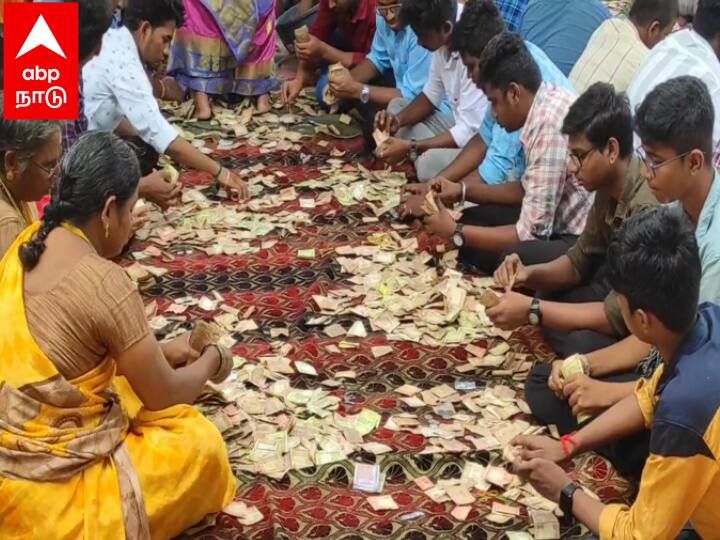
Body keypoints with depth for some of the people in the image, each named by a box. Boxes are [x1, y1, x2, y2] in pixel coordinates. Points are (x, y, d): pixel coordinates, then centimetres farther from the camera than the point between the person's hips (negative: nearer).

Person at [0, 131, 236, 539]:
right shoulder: (104, 282, -23)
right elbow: (164, 396, -11)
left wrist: (162, 351, 17)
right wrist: (212, 361, 8)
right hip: (40, 487, -8)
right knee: (200, 443, 6)